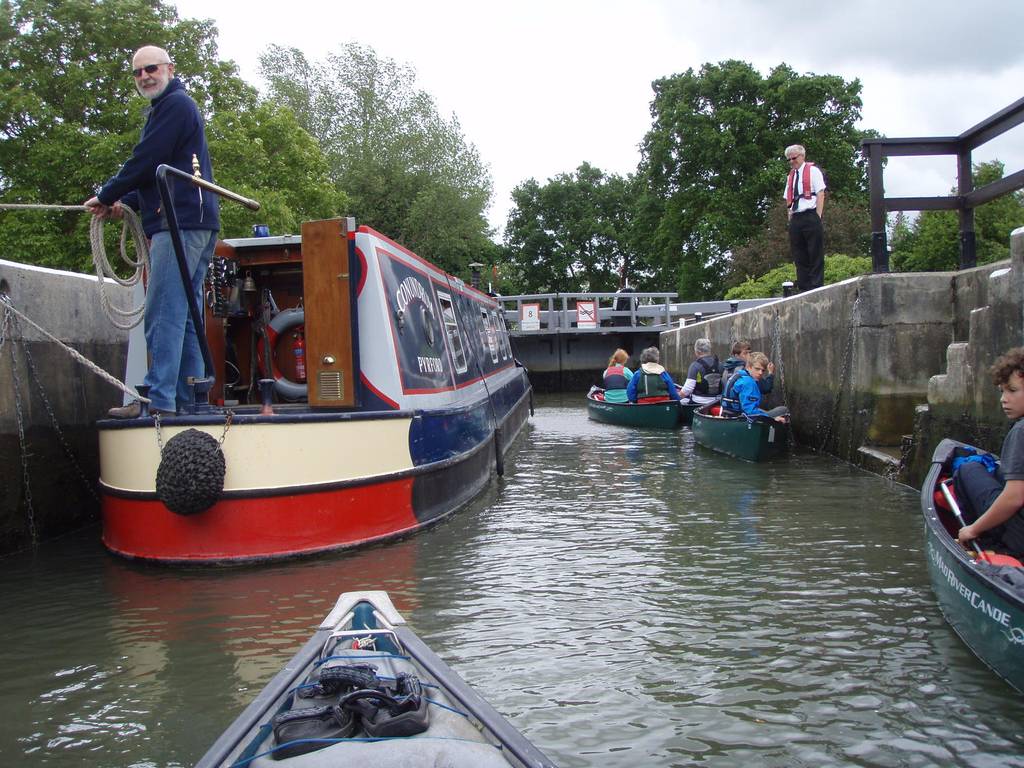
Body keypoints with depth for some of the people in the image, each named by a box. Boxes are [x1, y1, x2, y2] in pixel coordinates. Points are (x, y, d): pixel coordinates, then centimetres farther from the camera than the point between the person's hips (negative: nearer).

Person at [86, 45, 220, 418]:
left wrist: (105, 197, 0)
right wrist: (126, 202, 16)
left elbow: (146, 162, -12)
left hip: (180, 223, -11)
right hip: (196, 222, 11)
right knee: (185, 316, 9)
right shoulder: (174, 107, 28)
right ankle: (190, 399, 11)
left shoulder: (175, 104, -5)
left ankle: (159, 399, -14)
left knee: (164, 314, -13)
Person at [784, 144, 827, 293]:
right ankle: (803, 289, 8)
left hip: (810, 217, -6)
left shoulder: (812, 170, 3)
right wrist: (790, 217, 8)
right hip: (795, 219, 6)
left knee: (815, 255, -4)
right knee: (799, 257, 5)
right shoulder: (790, 176, 20)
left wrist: (817, 218, -12)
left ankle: (817, 287, -3)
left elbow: (820, 194, -5)